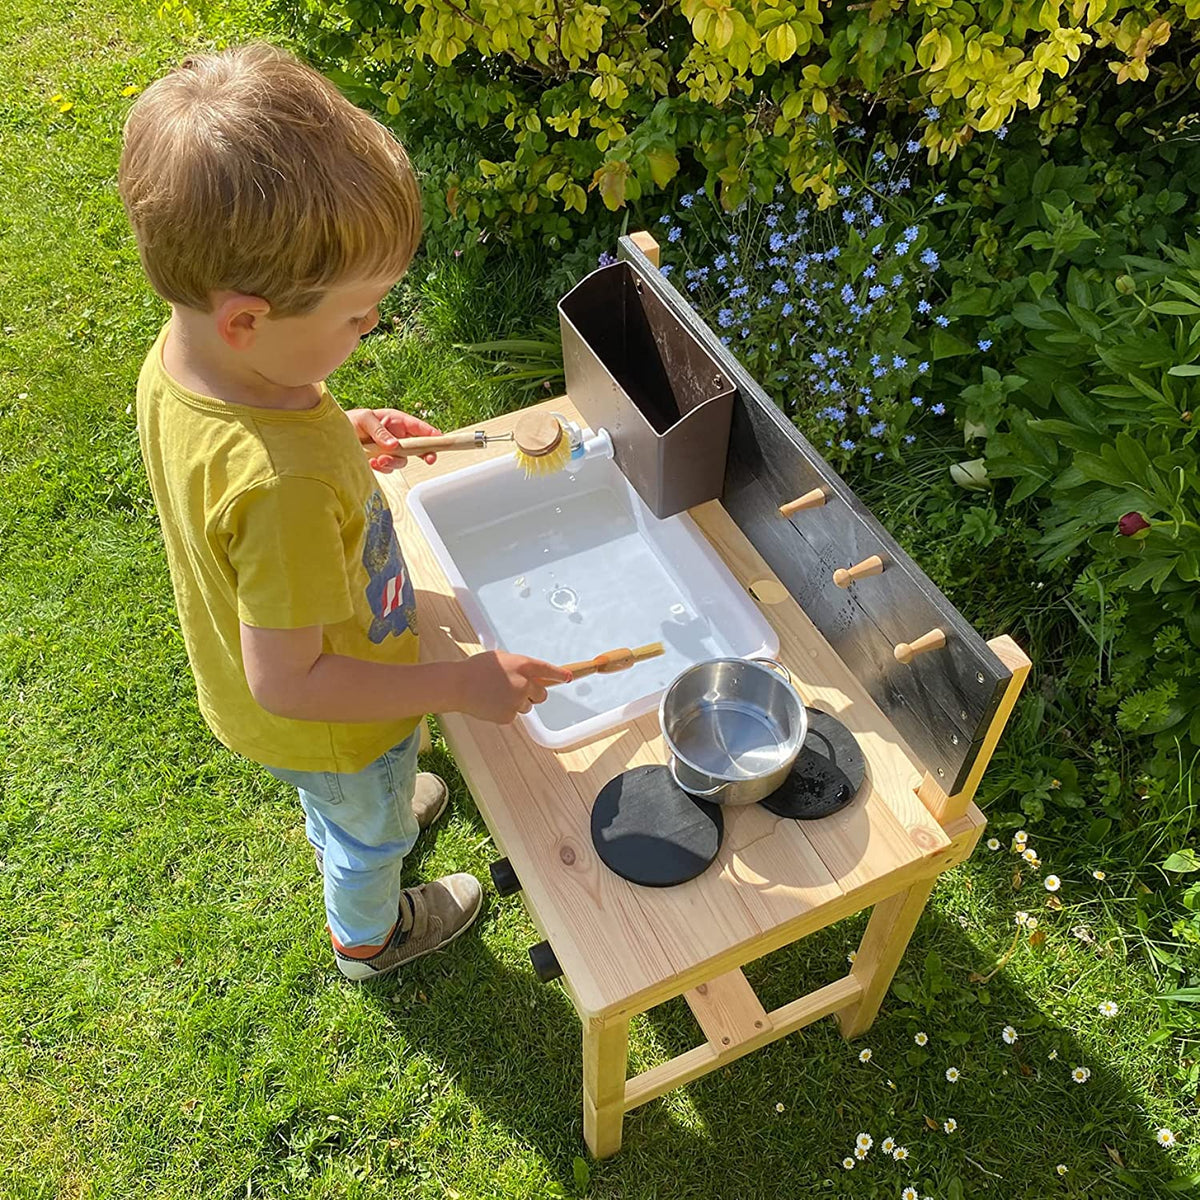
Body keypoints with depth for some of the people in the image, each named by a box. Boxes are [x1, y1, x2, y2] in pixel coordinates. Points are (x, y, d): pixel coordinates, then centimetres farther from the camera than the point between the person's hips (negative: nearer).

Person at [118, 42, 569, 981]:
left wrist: (336, 437, -5)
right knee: (373, 832, 29)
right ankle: (369, 935, 60)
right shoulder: (286, 484, -46)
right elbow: (288, 682, -36)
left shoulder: (175, 358, -21)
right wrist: (459, 686, -30)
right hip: (332, 723, -6)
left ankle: (339, 828, 73)